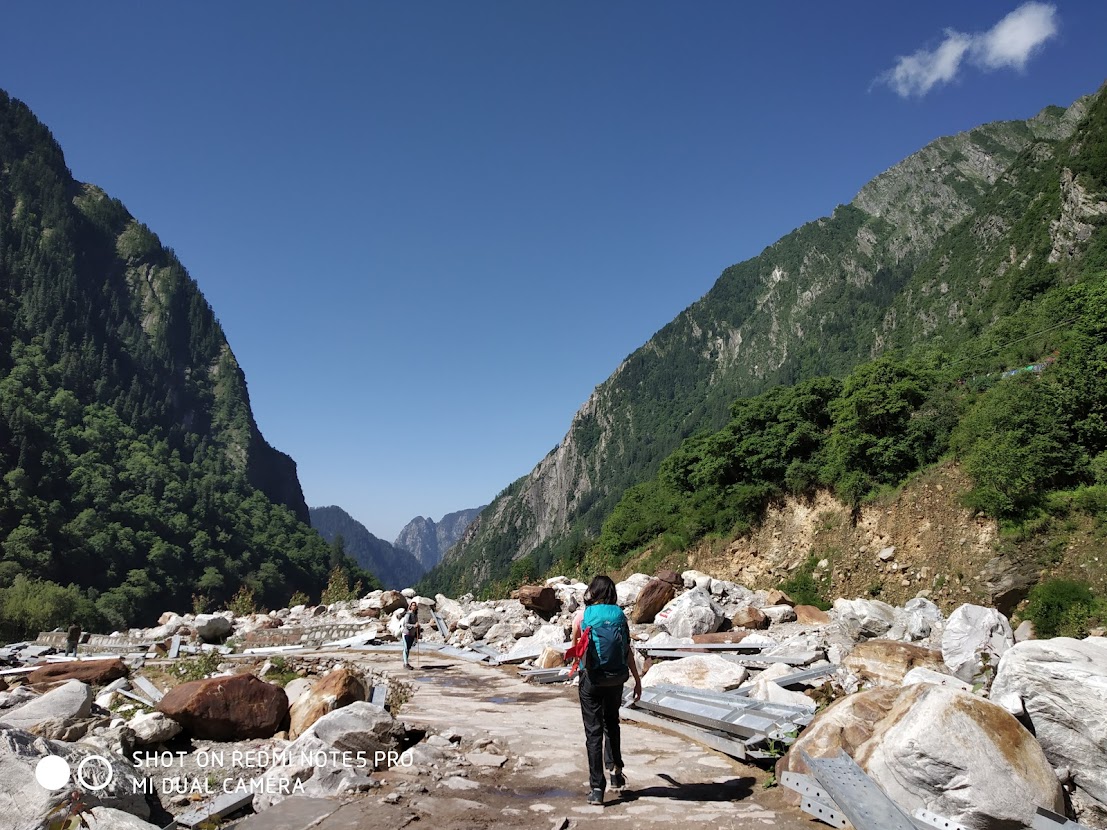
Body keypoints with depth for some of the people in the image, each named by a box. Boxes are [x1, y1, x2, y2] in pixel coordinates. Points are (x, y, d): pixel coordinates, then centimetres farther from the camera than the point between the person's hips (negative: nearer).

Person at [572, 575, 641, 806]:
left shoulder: (582, 617, -5)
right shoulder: (620, 615, 0)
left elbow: (575, 649, 10)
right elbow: (628, 651, 1)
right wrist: (637, 680, 8)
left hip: (591, 679, -2)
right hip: (616, 678, 2)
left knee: (594, 731, 4)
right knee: (611, 723, 26)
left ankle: (597, 788, 3)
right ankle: (616, 771, 22)